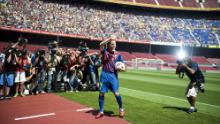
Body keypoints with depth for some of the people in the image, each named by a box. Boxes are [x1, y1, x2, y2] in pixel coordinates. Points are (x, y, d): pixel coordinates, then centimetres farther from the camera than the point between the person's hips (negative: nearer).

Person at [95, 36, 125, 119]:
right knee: (101, 93, 4)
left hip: (113, 75, -1)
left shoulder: (118, 55, 3)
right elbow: (101, 44, -19)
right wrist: (110, 38, -18)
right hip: (104, 75, 1)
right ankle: (101, 111, 21)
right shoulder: (105, 51, 3)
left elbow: (123, 68, 4)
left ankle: (121, 109, 18)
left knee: (116, 93, -8)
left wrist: (121, 68, -17)